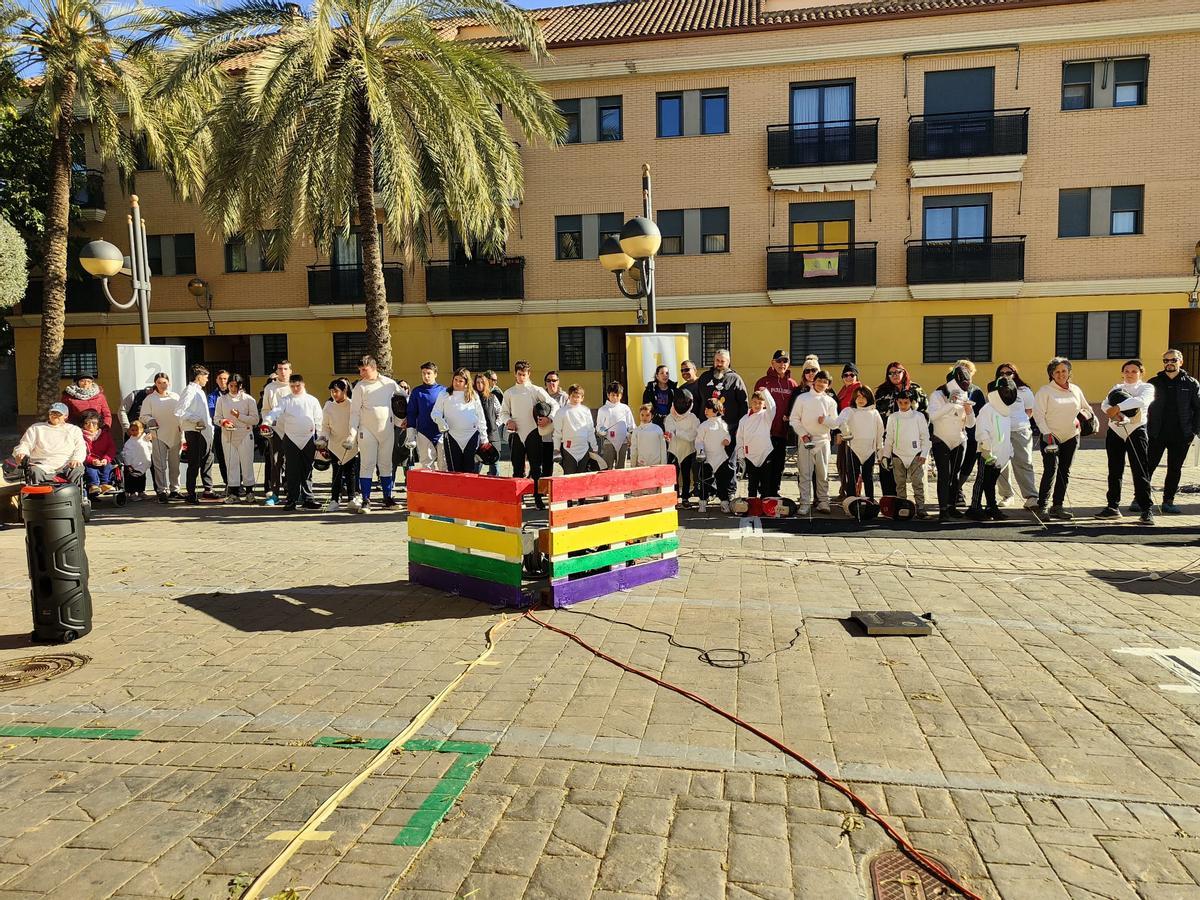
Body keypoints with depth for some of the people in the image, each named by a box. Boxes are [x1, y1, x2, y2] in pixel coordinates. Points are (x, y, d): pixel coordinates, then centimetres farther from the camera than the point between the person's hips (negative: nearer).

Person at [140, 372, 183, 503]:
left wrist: (182, 436, 10)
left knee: (175, 464, 8)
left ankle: (174, 490, 16)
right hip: (159, 436, -3)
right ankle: (162, 491, -5)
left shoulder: (176, 397, 12)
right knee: (160, 465, -7)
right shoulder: (150, 399, 4)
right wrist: (150, 420, -18)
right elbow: (143, 416, 4)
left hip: (175, 435, 3)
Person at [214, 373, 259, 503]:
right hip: (227, 435, 2)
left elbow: (255, 419, -3)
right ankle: (233, 492, 6)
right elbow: (216, 417, 11)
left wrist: (239, 416, -14)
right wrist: (222, 422, -11)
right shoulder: (221, 399, 9)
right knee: (231, 463, 1)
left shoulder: (248, 399, 1)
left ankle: (249, 492, 7)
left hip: (245, 435, -2)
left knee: (246, 462, -1)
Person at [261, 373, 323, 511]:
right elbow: (275, 411, -11)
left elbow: (318, 420, 9)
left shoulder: (312, 400, 8)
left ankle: (308, 499, 13)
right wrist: (267, 421, -31)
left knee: (307, 471, 6)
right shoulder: (285, 400, 5)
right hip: (291, 439, -1)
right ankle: (292, 500, 6)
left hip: (308, 439, 1)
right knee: (292, 471, 1)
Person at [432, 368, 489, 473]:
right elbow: (435, 413, 8)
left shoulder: (473, 395, 11)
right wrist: (440, 421, -16)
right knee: (454, 470, 0)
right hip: (452, 436, 0)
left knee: (470, 470, 2)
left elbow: (481, 417, 12)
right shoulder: (444, 395, 10)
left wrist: (484, 438, 9)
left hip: (472, 436, 0)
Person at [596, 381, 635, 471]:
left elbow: (631, 426, 12)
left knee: (621, 467, 7)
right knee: (608, 467, -5)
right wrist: (602, 431, -15)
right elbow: (599, 427, 6)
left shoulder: (625, 408, 8)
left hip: (623, 442, 2)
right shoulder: (603, 410, 5)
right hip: (609, 442, -2)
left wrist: (630, 436, -1)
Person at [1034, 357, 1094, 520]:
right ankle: (1041, 506, -10)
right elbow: (1038, 413, -10)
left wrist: (1084, 414, 1)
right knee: (1051, 471, -14)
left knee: (1064, 473, 7)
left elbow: (1087, 408, 23)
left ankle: (1057, 507, 13)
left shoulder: (1075, 390, 11)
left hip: (1071, 437, 5)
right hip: (1051, 437, -5)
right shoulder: (1045, 391, -4)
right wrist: (1046, 433, -18)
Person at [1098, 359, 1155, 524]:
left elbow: (1141, 400, -20)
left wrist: (1118, 407, -26)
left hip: (1136, 432, -4)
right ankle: (1113, 507, 15)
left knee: (1140, 472, -7)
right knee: (1114, 472, 8)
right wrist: (1112, 412, -21)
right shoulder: (1117, 387, 16)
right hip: (1115, 432, 4)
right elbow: (1104, 404, -1)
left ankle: (1147, 510, -5)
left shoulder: (1147, 387, 2)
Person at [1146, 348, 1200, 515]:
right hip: (1157, 435, -1)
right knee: (1148, 467, -1)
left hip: (1181, 436, 1)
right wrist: (1145, 429, -3)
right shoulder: (1154, 383, 4)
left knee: (1175, 470, 7)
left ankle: (1168, 501, 15)